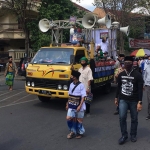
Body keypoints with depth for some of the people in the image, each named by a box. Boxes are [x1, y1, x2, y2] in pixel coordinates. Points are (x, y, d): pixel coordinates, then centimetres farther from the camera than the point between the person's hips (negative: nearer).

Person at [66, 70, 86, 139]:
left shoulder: (81, 85, -15)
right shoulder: (71, 85, 4)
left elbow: (83, 97, -15)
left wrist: (80, 106, -21)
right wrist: (67, 104, 14)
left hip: (79, 106, -5)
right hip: (71, 106, 5)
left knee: (79, 120, 7)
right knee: (69, 118, 2)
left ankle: (80, 132, 29)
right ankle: (73, 131, 22)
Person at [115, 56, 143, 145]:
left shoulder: (137, 75, -10)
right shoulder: (121, 74, 3)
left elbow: (140, 89, -12)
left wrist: (140, 102, -18)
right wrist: (116, 98, 14)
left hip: (134, 100, -2)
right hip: (123, 100, 2)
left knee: (134, 119, 8)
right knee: (122, 117, -6)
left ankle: (133, 135, 27)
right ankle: (124, 135, 10)